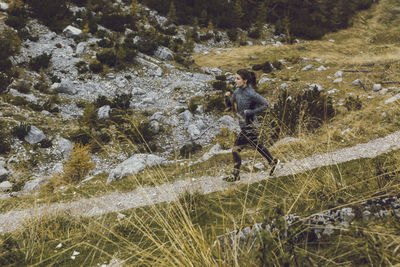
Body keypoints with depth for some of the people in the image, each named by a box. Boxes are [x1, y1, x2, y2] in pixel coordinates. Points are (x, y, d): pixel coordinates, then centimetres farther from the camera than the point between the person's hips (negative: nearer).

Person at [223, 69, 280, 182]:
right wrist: (227, 97, -8)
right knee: (257, 145, 22)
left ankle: (235, 175, 11)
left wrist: (251, 112, -19)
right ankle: (273, 162, 40)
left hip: (249, 126, -9)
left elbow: (266, 104, -16)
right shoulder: (237, 91, 4)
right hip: (244, 125, 9)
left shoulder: (251, 93, -20)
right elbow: (229, 105, 11)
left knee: (236, 149, -3)